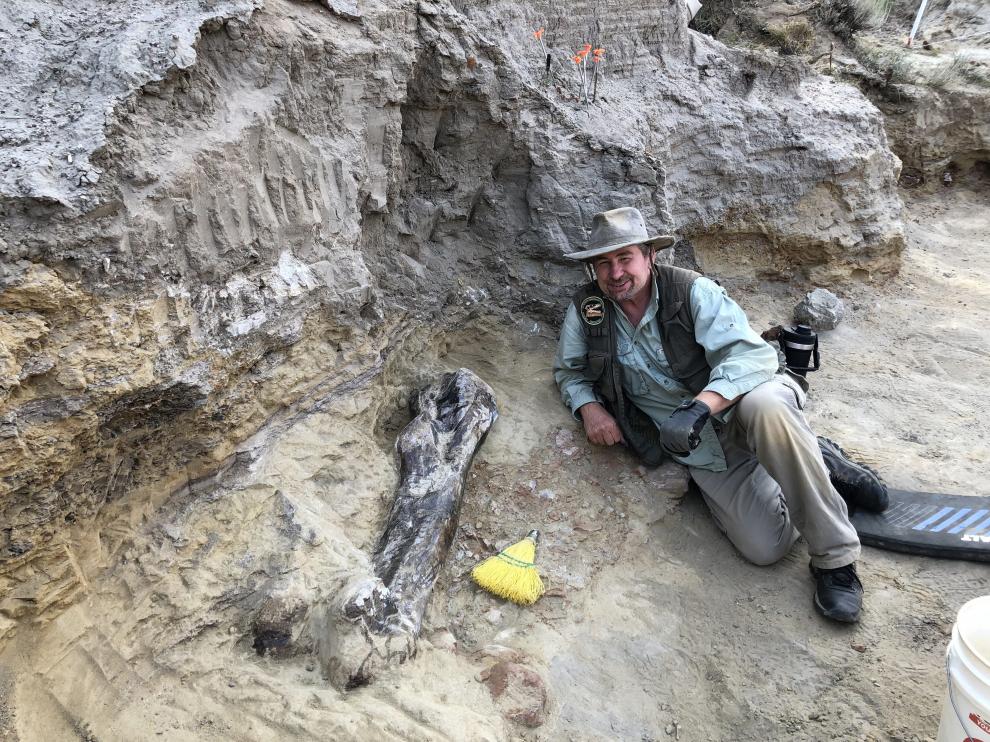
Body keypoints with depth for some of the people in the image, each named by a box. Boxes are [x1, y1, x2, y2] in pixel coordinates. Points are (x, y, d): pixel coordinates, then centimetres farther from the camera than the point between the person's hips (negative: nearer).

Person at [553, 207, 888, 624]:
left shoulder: (692, 291, -13)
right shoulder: (585, 310, -2)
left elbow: (753, 354, -22)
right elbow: (568, 370, 14)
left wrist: (698, 407, -39)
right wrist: (588, 407, -8)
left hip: (738, 405, -2)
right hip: (700, 451, 3)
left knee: (765, 408, -42)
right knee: (765, 548, -16)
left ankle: (834, 558, -22)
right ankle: (818, 464, 14)